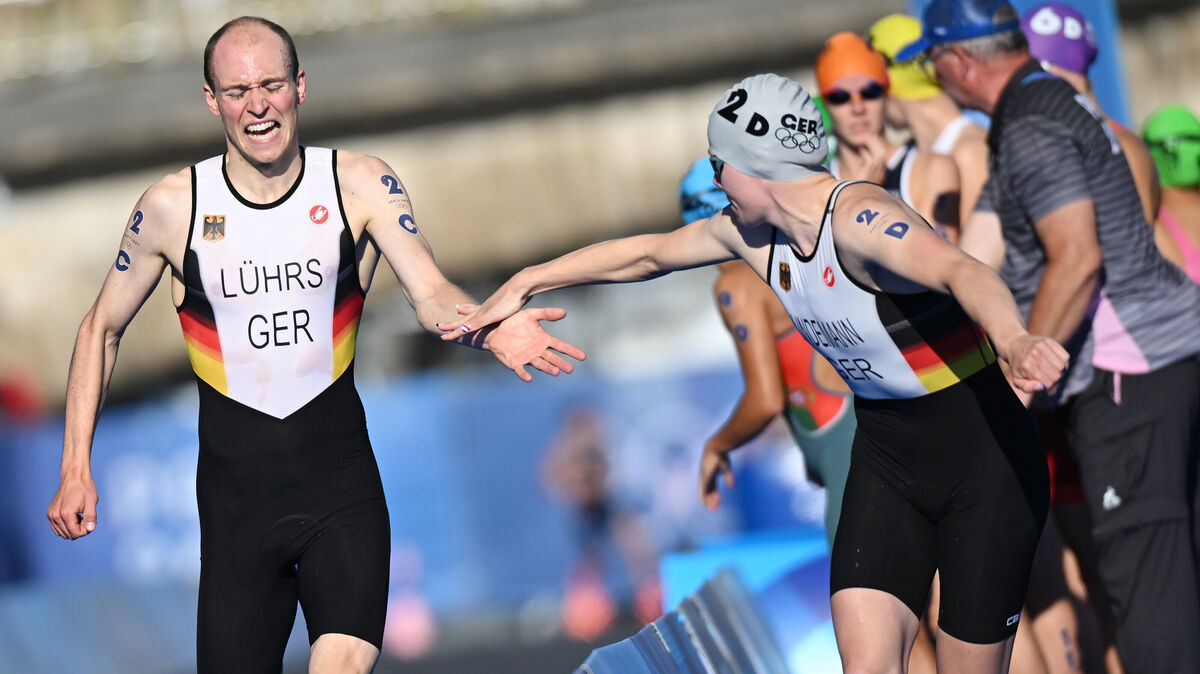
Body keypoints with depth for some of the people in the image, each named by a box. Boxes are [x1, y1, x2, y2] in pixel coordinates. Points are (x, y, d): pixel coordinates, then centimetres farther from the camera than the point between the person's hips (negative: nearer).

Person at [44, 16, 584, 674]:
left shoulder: (360, 185, -2)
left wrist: (489, 329, -34)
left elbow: (432, 295, -11)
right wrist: (76, 469, 5)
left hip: (340, 479, -1)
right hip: (236, 490, 1)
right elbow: (101, 328, 10)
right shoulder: (172, 206, -1)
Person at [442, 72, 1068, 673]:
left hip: (983, 458, -7)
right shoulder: (753, 231, 1)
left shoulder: (859, 220, -26)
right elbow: (650, 253, 19)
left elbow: (961, 271, -45)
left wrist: (1015, 342, -67)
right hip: (885, 457, 7)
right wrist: (522, 285, 24)